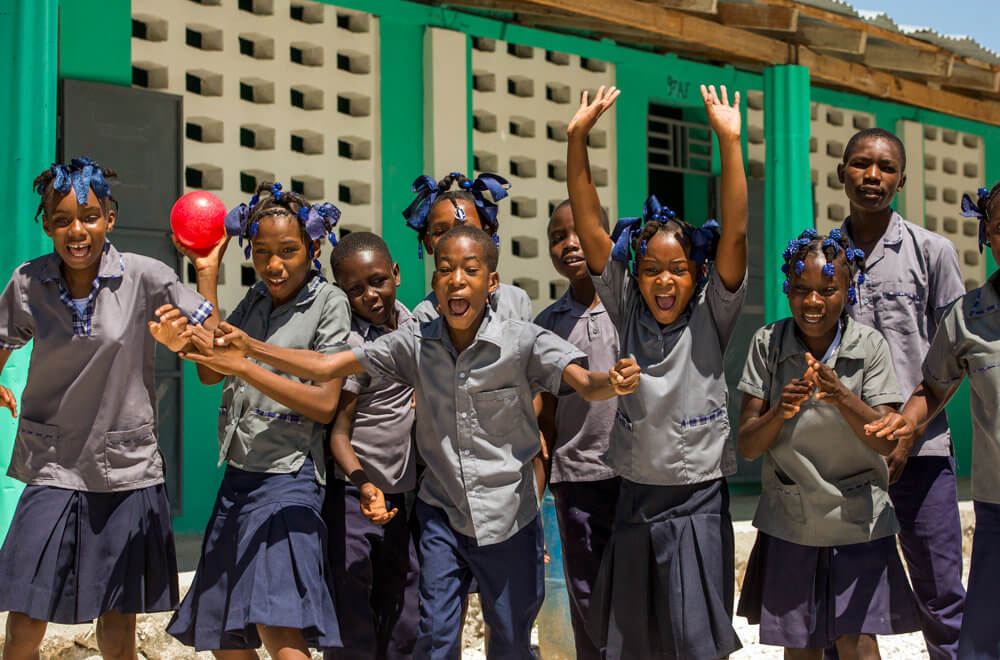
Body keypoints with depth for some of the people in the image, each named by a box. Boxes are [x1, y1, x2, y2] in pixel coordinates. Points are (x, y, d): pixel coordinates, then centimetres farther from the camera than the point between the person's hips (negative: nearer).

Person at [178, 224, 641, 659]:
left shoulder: (524, 342, -13)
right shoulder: (415, 345, -6)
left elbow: (585, 384, -26)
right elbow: (326, 367, -8)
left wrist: (613, 382, -50)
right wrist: (251, 351, -21)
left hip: (508, 518, -1)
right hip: (441, 514, 2)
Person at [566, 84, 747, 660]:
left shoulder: (711, 317, -4)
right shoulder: (627, 312, 1)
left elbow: (734, 233, -16)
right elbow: (590, 226, -6)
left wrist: (730, 142, -24)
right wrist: (578, 138, -14)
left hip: (698, 498, -3)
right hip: (636, 496, 3)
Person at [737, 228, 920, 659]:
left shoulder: (870, 346, -7)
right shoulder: (768, 344, -4)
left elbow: (888, 443, -11)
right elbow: (747, 446, -5)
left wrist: (842, 398, -28)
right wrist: (780, 411, -26)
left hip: (856, 520, -1)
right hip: (789, 522, 1)